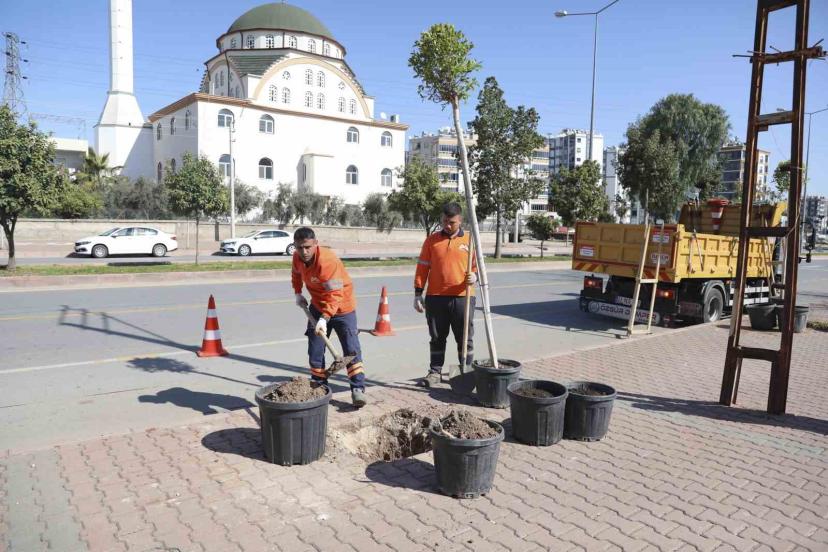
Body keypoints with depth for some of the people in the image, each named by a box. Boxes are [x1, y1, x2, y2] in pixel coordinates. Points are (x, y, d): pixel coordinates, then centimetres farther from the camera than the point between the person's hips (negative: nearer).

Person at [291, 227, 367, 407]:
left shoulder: (327, 260, -32)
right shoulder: (298, 257, -8)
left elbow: (335, 295, -36)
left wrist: (324, 318, -44)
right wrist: (298, 293, 9)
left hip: (342, 307, -6)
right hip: (318, 307, 6)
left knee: (352, 350, -8)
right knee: (315, 351, 7)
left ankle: (358, 389, -2)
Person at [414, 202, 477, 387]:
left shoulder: (470, 240, 3)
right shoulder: (431, 240, 5)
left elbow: (477, 266, 7)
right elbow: (422, 268, 6)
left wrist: (475, 276, -16)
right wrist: (418, 293, 2)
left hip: (462, 297, -1)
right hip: (435, 298, 1)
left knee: (465, 338, 7)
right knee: (437, 338, 11)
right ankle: (435, 372, 22)